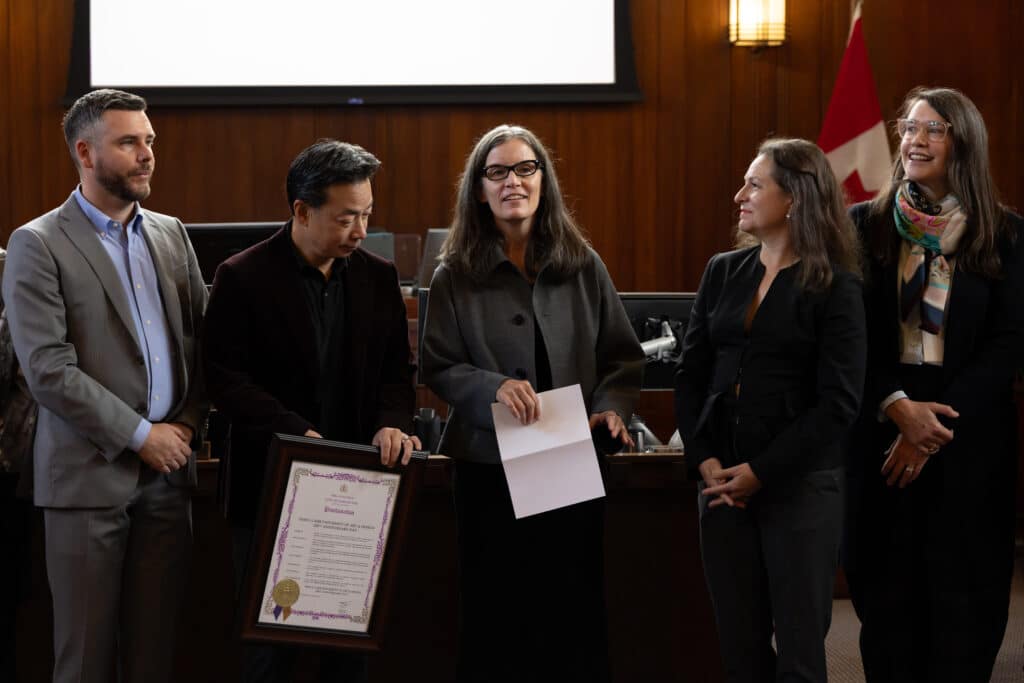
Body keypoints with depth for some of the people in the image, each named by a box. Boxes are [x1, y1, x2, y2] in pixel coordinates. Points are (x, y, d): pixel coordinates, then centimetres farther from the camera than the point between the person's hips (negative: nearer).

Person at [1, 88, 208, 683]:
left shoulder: (171, 234, 12)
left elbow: (202, 338, 15)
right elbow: (48, 370, -13)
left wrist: (188, 423, -1)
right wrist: (139, 435, -13)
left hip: (168, 471, 5)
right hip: (90, 476, -5)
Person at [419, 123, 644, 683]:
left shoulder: (582, 266, 5)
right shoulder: (455, 276, 1)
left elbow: (623, 357, 9)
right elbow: (436, 367, 0)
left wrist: (613, 408, -10)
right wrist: (493, 387, -18)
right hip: (488, 463, -1)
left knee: (575, 606, 4)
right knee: (492, 610, 4)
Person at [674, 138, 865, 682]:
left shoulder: (835, 286, -5)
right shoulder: (722, 273, 10)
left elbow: (838, 403, -10)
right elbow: (690, 377, 9)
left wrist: (760, 473, -12)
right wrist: (705, 462, -5)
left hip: (798, 484, -4)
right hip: (722, 482, 5)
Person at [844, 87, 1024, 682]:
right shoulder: (866, 225, 4)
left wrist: (936, 419, -12)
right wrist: (898, 405, -14)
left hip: (969, 436, -1)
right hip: (881, 428, 1)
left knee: (964, 586, 2)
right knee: (887, 583, 3)